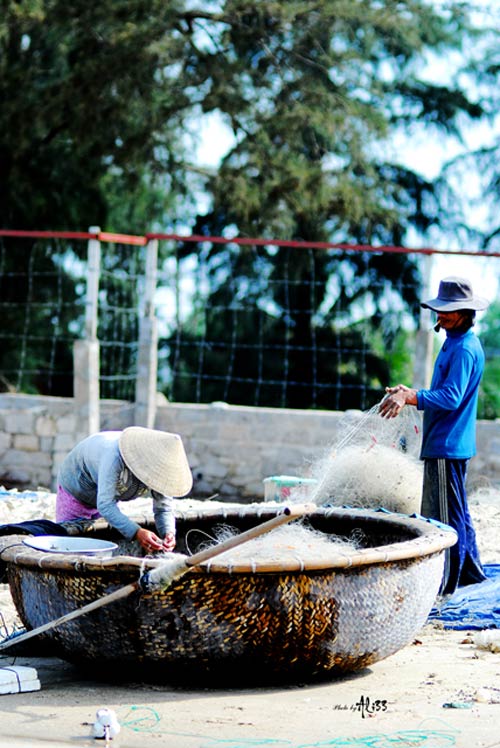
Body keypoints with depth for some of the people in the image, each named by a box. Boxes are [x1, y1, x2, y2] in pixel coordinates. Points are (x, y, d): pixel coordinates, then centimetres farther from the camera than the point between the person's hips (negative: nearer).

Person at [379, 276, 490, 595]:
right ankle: (471, 572, 26)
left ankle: (446, 584, -2)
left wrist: (410, 397, -31)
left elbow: (450, 398, -25)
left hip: (448, 446, -11)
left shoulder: (465, 349, -17)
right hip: (445, 443, 11)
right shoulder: (455, 343, 16)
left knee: (446, 515, -6)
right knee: (455, 511, 17)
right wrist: (409, 394, 14)